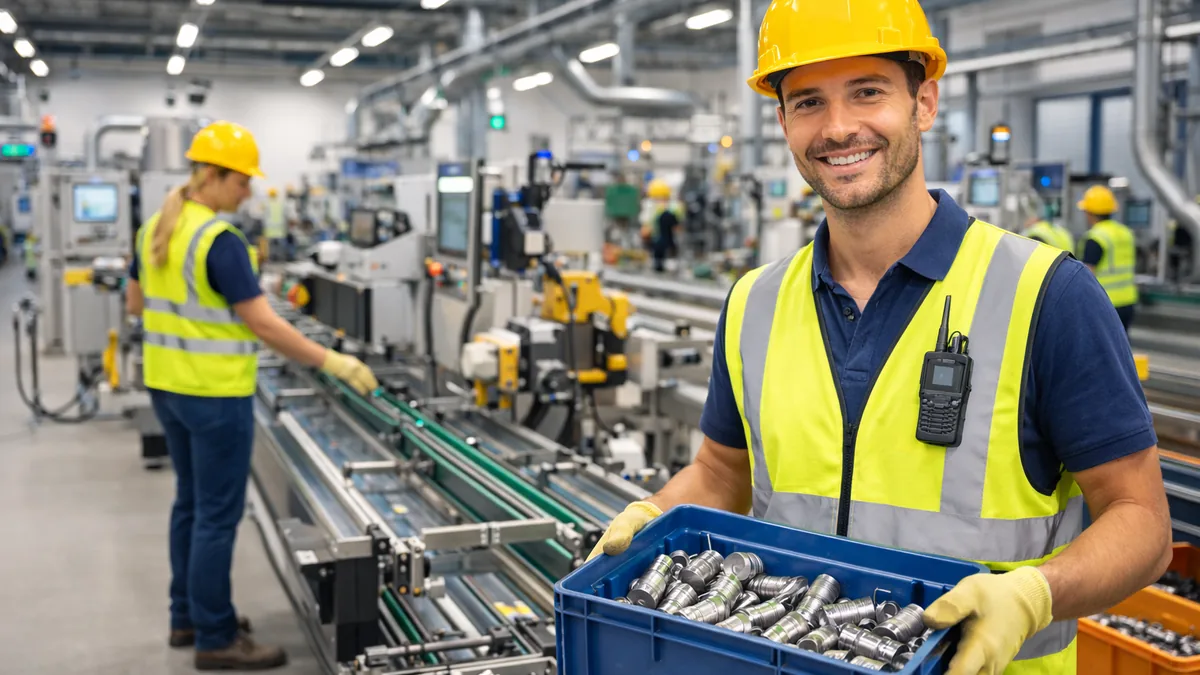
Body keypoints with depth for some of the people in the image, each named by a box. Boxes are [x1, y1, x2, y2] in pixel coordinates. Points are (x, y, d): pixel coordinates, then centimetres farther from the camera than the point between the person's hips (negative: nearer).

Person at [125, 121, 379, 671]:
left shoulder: (155, 229, 7)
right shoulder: (220, 241, -20)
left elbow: (136, 303, 19)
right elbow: (265, 325, -21)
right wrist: (333, 363, -16)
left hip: (167, 385, 9)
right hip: (215, 394, -9)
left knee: (191, 502, 18)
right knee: (218, 515, -1)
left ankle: (187, 617, 28)